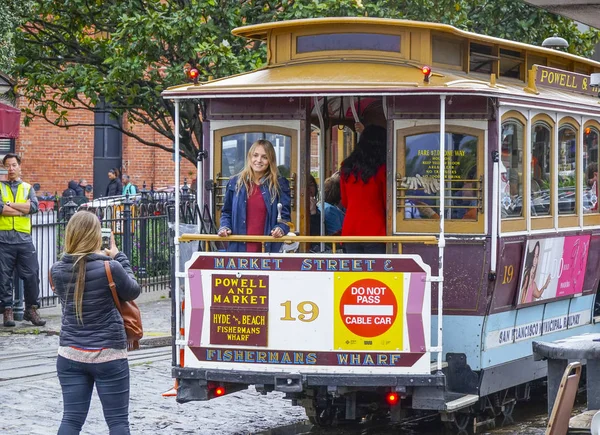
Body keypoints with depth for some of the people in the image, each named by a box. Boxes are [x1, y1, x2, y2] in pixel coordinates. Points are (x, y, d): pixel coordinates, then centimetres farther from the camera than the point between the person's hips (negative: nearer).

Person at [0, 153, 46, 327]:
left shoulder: (28, 188, 15)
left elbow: (34, 206, -4)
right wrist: (23, 209, -7)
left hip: (24, 238, 2)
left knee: (31, 275, -1)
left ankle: (31, 309, 11)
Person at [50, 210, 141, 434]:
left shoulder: (57, 270, -2)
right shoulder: (110, 268, -15)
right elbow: (133, 291, 2)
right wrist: (119, 257, 10)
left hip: (70, 355, 4)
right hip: (108, 355, -4)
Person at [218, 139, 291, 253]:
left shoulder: (280, 184, 4)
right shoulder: (235, 183, 9)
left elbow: (285, 215, 2)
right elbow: (226, 212, 15)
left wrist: (281, 229, -18)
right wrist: (225, 227, -4)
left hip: (269, 247, -1)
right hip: (240, 246, 2)